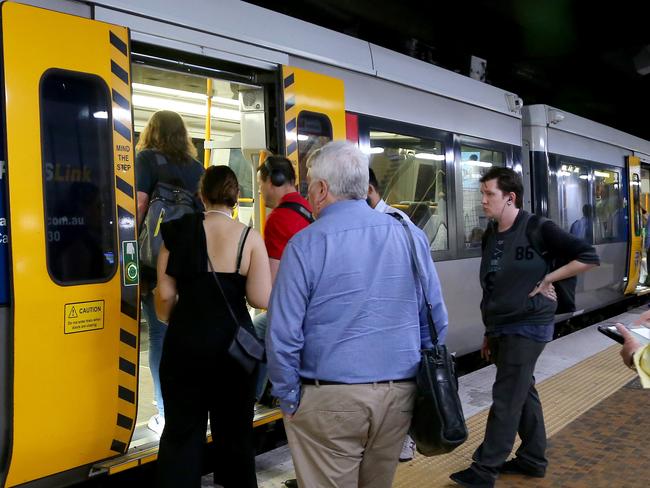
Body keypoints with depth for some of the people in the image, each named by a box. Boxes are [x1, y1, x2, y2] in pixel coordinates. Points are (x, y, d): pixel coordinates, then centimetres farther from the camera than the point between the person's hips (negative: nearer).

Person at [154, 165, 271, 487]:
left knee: (181, 430, 13)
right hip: (234, 343, 0)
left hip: (185, 342, 0)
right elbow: (261, 300, -12)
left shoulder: (178, 232, -4)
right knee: (234, 430, 16)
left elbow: (165, 295, -3)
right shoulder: (250, 238, -7)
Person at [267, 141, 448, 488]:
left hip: (329, 401, -4)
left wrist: (288, 399, 0)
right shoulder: (410, 235, 2)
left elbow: (283, 335, -12)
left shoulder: (305, 244, -10)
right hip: (400, 395, 5)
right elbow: (436, 321, 6)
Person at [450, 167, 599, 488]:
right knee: (523, 394, 16)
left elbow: (588, 257, -13)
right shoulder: (490, 237, 8)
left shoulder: (538, 230, -13)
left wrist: (546, 279, -15)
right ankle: (533, 459, 29)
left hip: (527, 327, -7)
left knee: (506, 399, -3)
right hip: (502, 329, 7)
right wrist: (489, 333, 16)